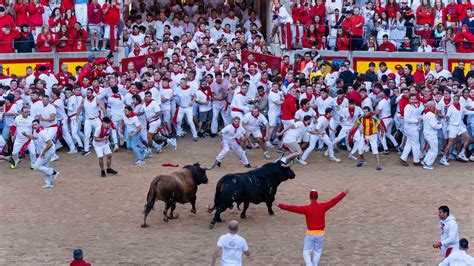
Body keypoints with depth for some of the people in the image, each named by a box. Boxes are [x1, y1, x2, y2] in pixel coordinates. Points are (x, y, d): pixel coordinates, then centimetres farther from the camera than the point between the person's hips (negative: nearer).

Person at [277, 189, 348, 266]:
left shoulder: (306, 208, -12)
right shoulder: (323, 206, -4)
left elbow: (293, 208, -14)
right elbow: (334, 201, 4)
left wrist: (280, 205, -10)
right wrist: (343, 193, 14)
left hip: (310, 233, -3)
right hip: (320, 233, 3)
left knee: (306, 252, 4)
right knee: (317, 252, 15)